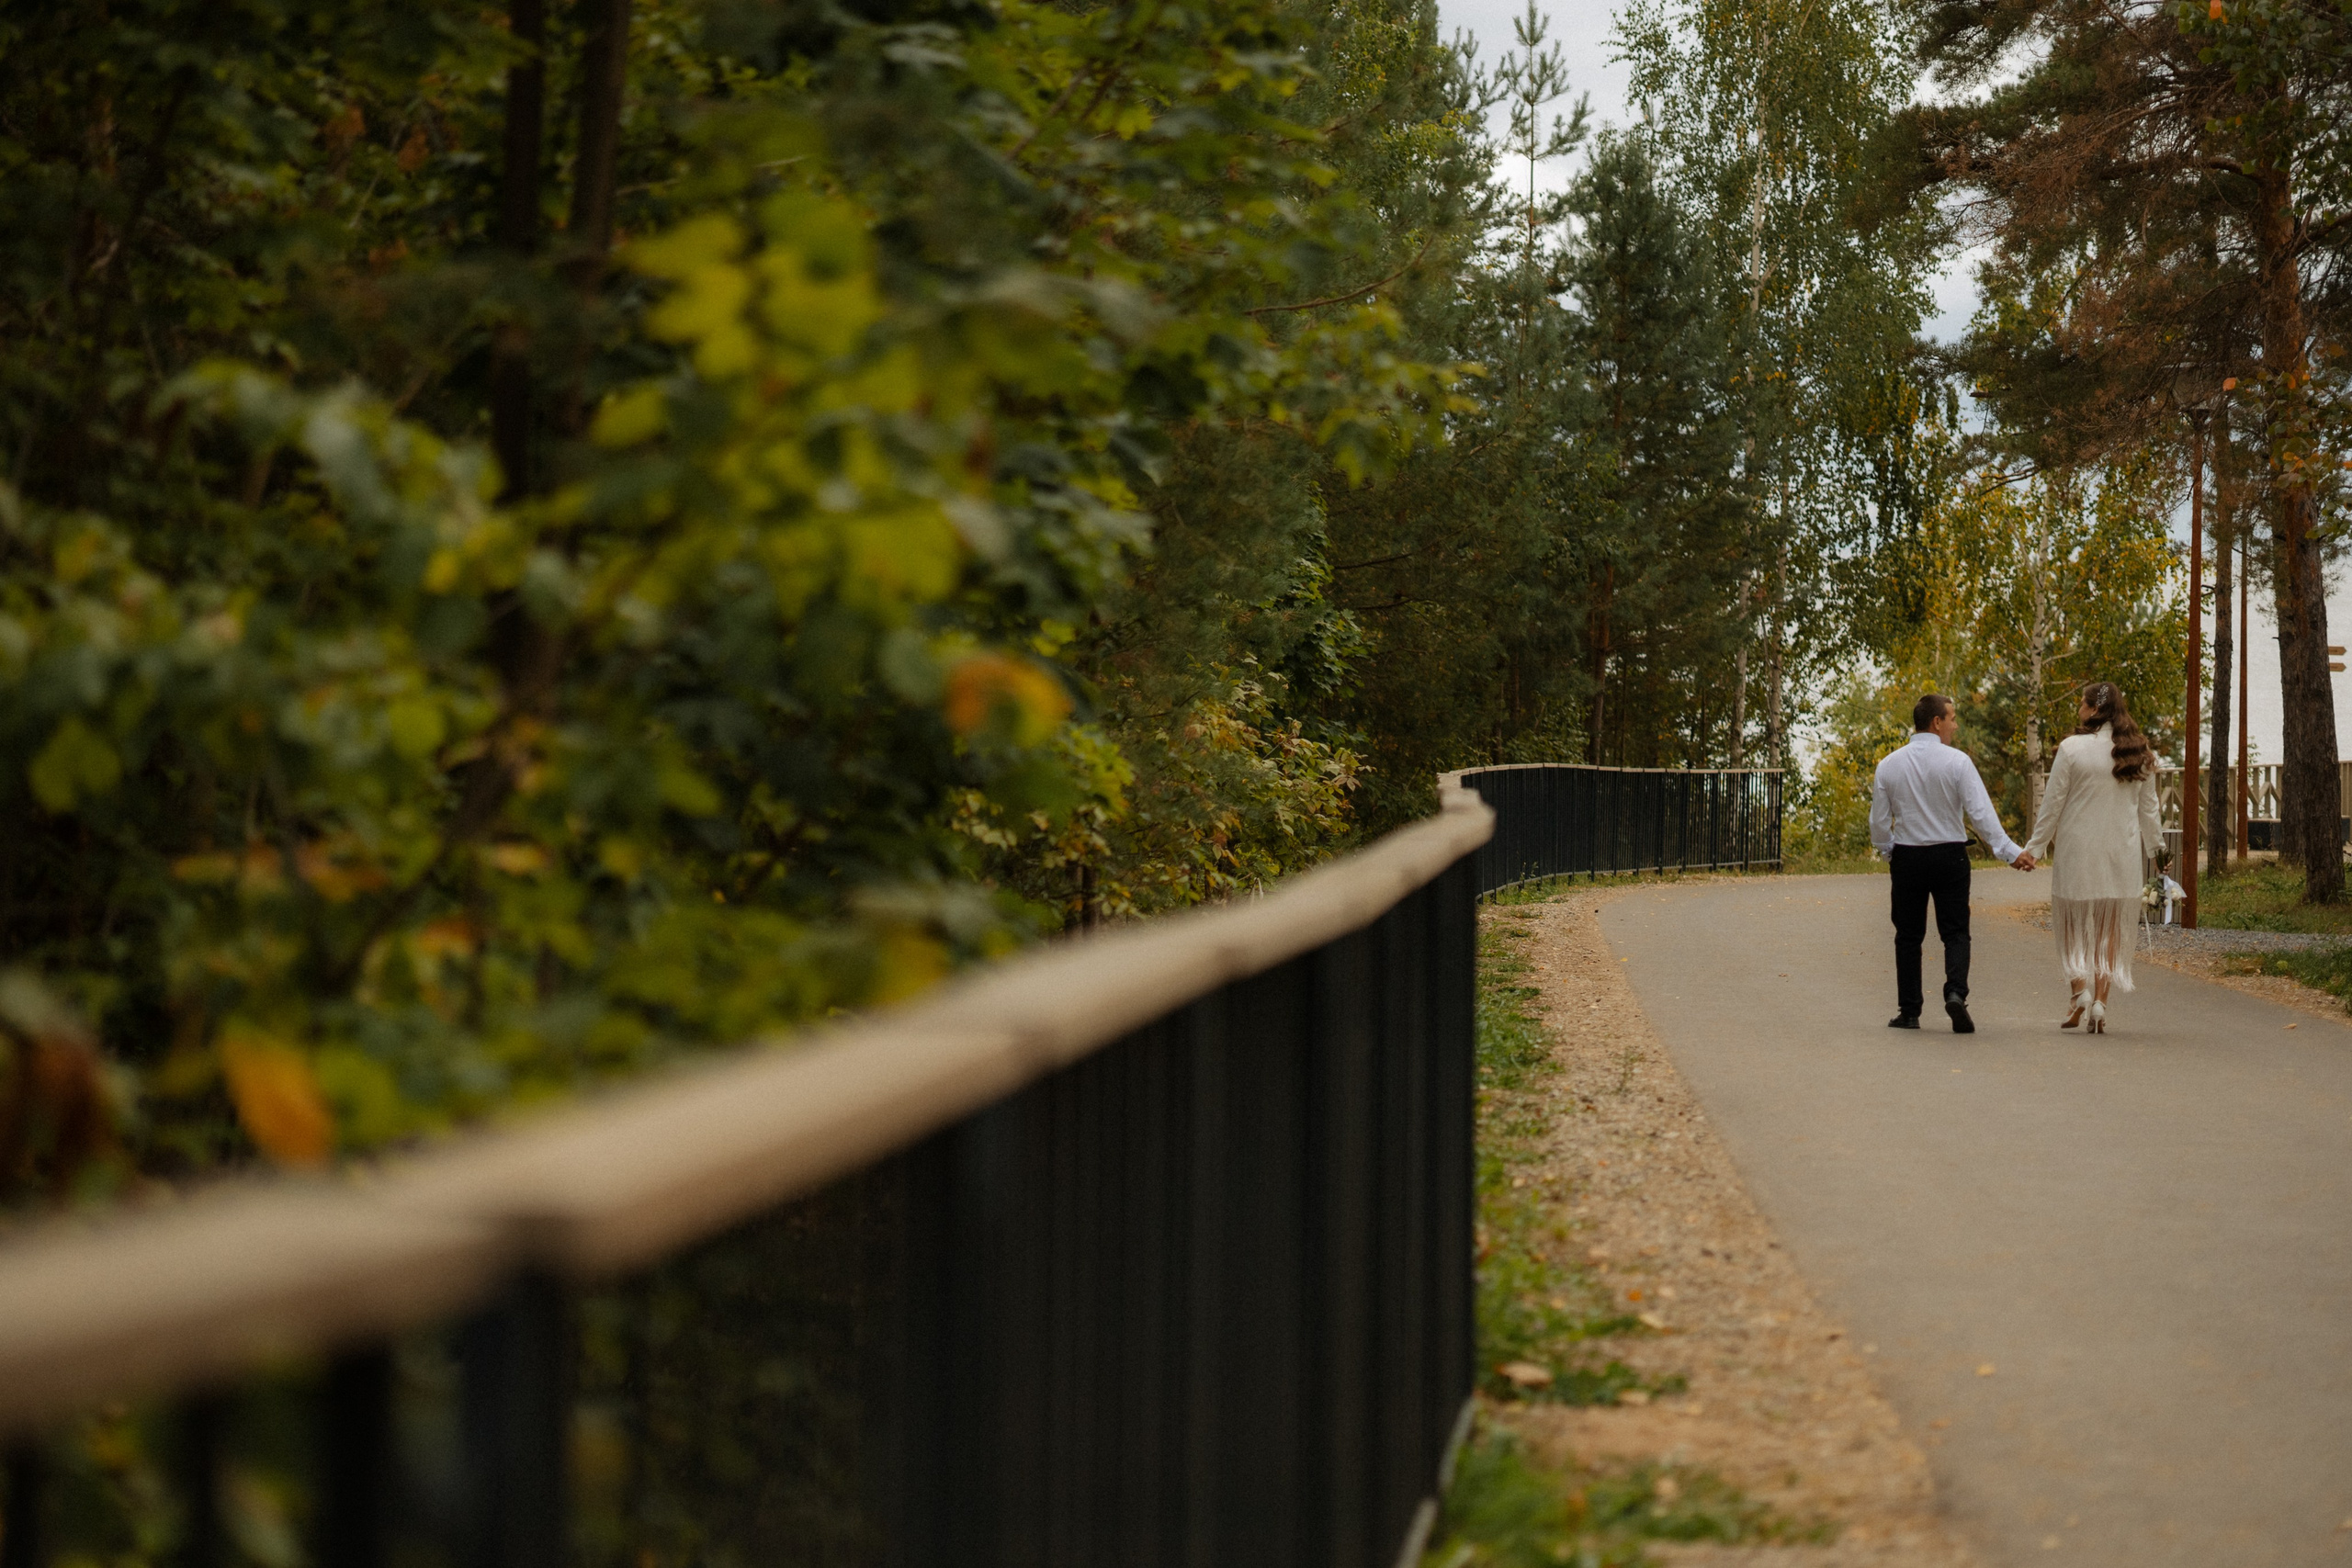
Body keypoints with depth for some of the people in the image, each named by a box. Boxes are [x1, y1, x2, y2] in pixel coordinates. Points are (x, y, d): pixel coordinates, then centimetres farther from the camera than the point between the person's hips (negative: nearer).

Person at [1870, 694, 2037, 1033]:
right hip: (1949, 855, -2)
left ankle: (1908, 1011, 11)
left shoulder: (1889, 765, 0)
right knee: (1955, 932, 3)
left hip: (1906, 857, 2)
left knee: (1909, 936, 10)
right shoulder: (1956, 761, -9)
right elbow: (1981, 813, -14)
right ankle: (1956, 992, -20)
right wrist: (2010, 852, -11)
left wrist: (1889, 853, 20)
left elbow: (1879, 822, 3)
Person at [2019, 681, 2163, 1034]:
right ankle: (2100, 1003, 3)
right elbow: (2148, 807, 9)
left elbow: (2053, 803, -6)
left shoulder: (2073, 748, -10)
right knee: (2110, 928, 8)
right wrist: (2155, 846, 20)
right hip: (2122, 853, 3)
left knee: (2073, 922, 10)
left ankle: (2079, 988, -7)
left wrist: (2036, 845, 2)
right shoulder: (2139, 753, 3)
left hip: (2078, 848, -3)